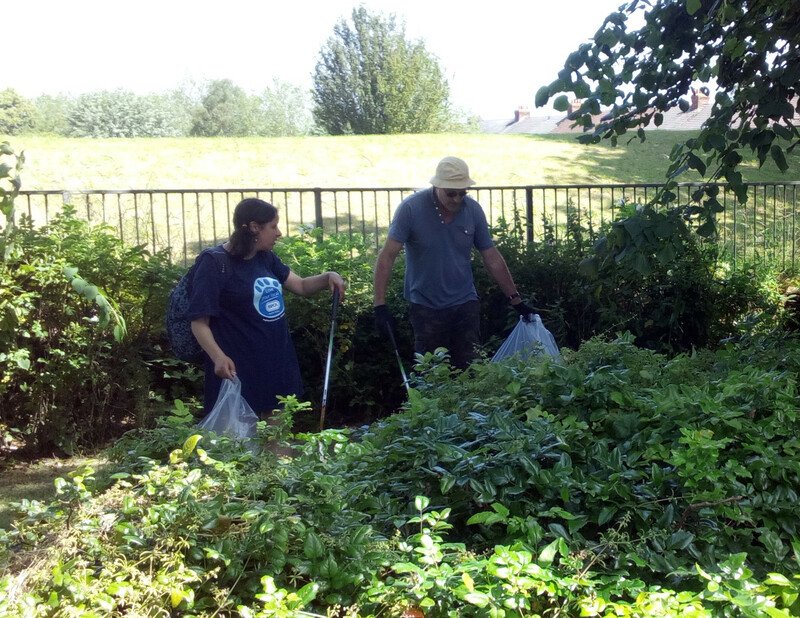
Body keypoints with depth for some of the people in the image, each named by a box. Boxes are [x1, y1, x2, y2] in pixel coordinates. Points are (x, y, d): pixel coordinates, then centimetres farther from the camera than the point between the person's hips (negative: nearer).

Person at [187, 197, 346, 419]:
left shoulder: (266, 258, 9)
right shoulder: (215, 263, -13)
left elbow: (300, 286, 20)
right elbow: (199, 321, -16)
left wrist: (328, 277, 0)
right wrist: (218, 357, -32)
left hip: (278, 365, 7)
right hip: (239, 370, -7)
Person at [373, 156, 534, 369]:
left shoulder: (473, 210, -4)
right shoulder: (411, 208, -14)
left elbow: (492, 258, 4)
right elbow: (387, 256, -15)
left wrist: (516, 301, 5)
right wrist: (380, 305, -23)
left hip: (465, 303, 2)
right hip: (426, 306, -2)